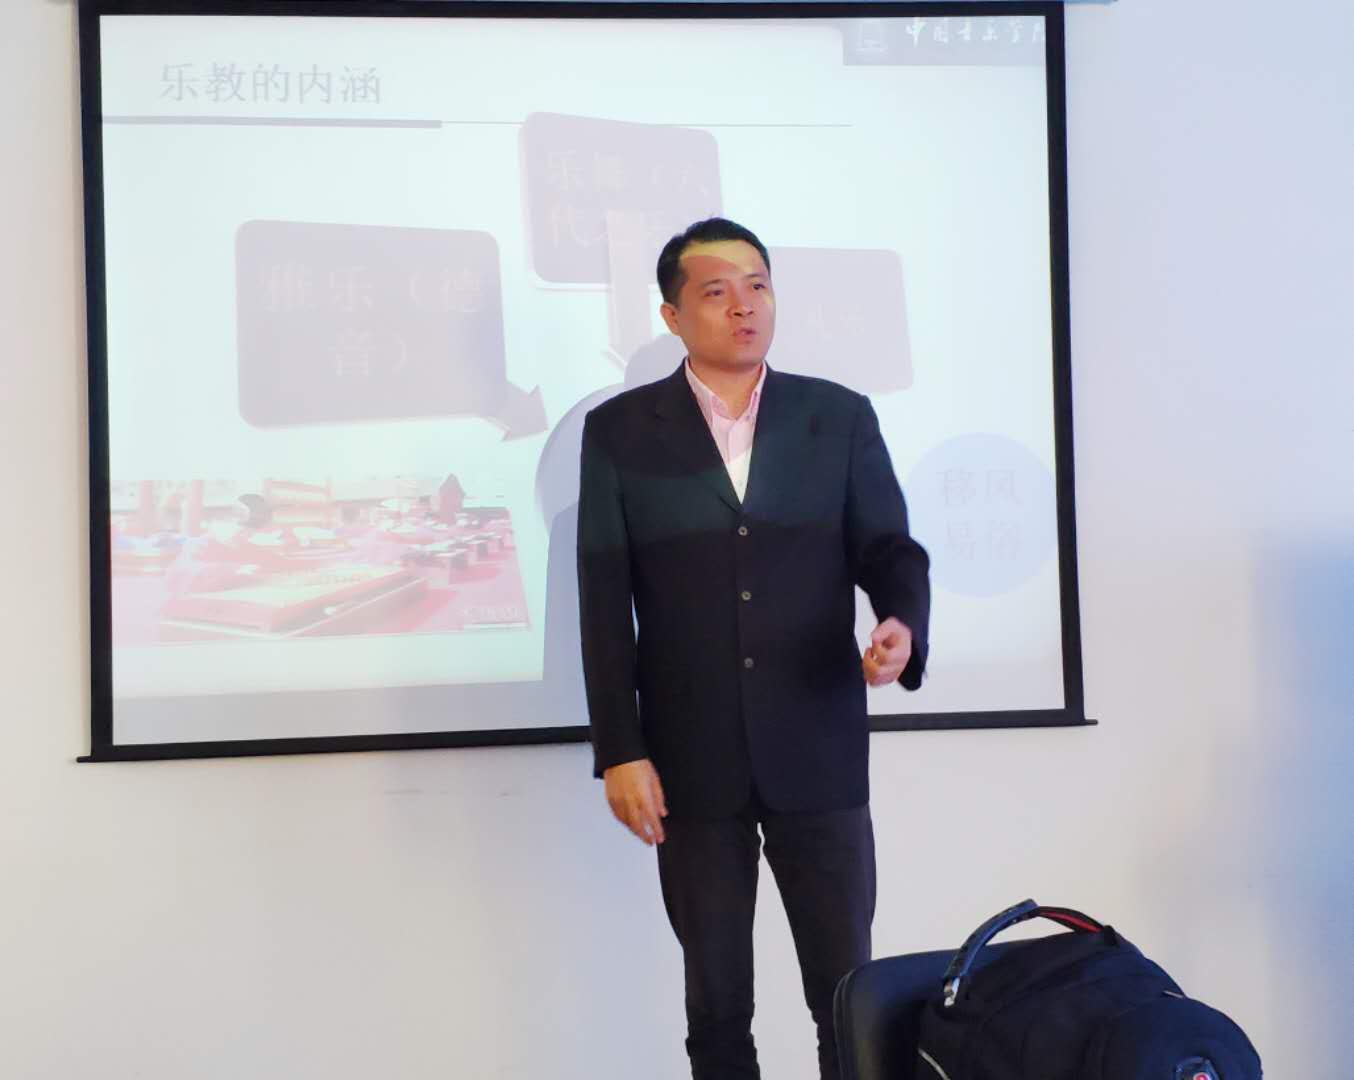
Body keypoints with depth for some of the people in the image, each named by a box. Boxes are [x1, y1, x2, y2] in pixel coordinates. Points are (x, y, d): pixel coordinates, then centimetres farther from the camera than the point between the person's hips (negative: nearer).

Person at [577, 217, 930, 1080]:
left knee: (851, 994, 7)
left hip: (818, 751, 1)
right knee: (716, 1000, 12)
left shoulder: (841, 417, 4)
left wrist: (903, 627, -22)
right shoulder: (619, 430, 2)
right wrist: (619, 751, -6)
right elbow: (605, 604, -1)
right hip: (691, 758, 0)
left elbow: (890, 549, 1)